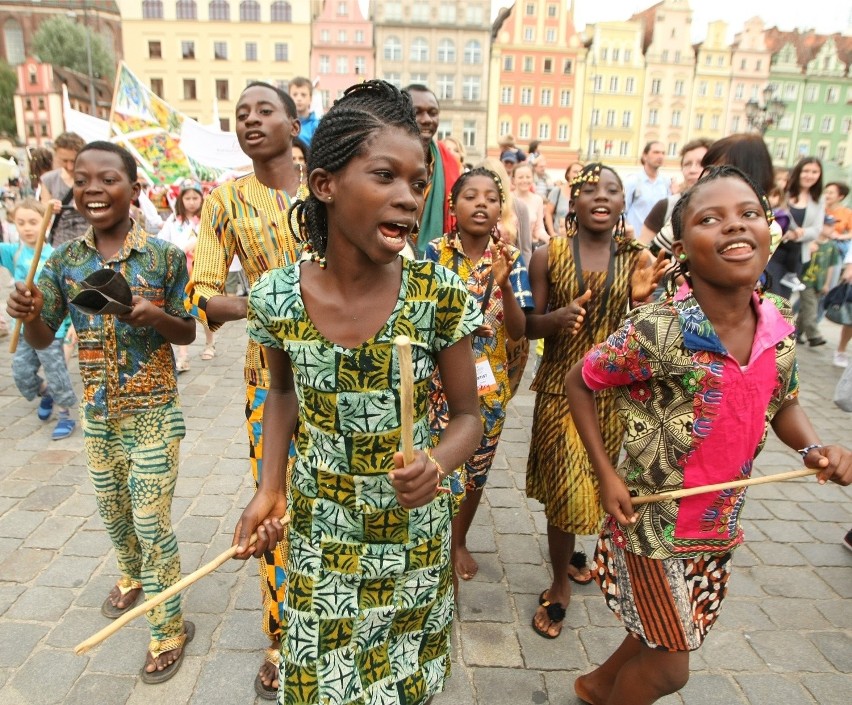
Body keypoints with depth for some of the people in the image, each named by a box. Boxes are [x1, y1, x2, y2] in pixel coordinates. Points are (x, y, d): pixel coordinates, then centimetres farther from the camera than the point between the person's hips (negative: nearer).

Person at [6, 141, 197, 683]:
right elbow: (42, 339, 1)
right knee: (114, 513, 23)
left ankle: (168, 630, 22)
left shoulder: (165, 257, -11)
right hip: (98, 414, 5)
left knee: (152, 523, 2)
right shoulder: (64, 262, -2)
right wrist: (28, 313, -21)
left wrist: (154, 317, -26)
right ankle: (134, 578, 53)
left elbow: (187, 333, -5)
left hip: (154, 414, -4)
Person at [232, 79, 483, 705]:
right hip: (319, 529, 1)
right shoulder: (278, 298, -14)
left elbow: (468, 415, -8)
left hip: (413, 529, 0)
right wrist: (270, 488, -5)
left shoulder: (441, 296, -19)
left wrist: (436, 466, -29)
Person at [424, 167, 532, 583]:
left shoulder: (511, 258, -5)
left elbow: (518, 331, -10)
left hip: (489, 383, 2)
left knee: (476, 470, 16)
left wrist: (503, 286, -26)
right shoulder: (434, 252, -8)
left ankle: (459, 541, 42)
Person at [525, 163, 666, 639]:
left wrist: (643, 300, -18)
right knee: (563, 487, 1)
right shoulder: (549, 255, -5)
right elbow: (530, 326, -1)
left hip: (612, 389, 2)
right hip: (560, 385, -2)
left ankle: (569, 551, 47)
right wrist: (558, 317, -22)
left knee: (593, 482, 17)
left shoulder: (639, 260, -1)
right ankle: (561, 585, 25)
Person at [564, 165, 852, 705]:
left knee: (663, 636, 26)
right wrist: (607, 474, -16)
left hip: (719, 527, 6)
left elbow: (782, 402, 9)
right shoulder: (658, 331, -27)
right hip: (653, 524, -6)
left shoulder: (780, 323, -8)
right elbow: (580, 382, -13)